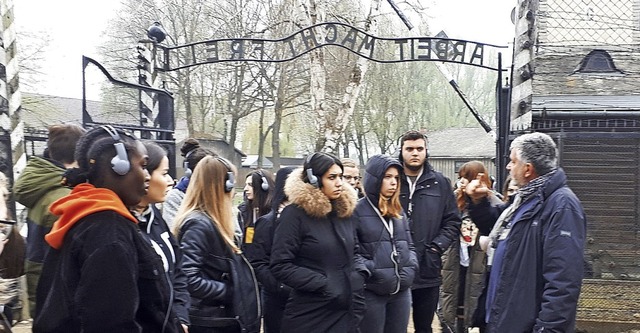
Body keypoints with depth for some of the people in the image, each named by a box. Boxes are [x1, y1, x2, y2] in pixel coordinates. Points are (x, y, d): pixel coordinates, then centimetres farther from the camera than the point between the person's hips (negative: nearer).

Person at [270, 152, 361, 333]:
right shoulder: (295, 214, -10)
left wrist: (356, 277, 1)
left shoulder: (345, 211, 8)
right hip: (309, 313, -5)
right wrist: (323, 284, -18)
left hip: (344, 310, 6)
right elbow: (280, 265, -14)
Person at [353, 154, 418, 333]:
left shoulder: (398, 210, 14)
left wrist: (411, 268, 3)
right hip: (372, 292, -6)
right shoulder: (357, 210, -7)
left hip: (401, 290, 6)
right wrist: (366, 270, -20)